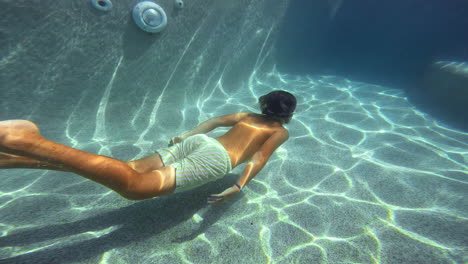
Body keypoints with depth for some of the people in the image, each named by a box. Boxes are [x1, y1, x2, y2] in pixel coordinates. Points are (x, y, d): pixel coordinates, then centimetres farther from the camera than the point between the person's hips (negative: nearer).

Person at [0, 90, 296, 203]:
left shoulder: (246, 115, 35)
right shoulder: (281, 131, 21)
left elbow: (214, 121, 31)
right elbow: (261, 157, 1)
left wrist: (184, 136, 34)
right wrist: (239, 186, -9)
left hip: (196, 141, 6)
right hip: (214, 158, -6)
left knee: (128, 169, -3)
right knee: (133, 185, -19)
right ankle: (27, 142, -30)